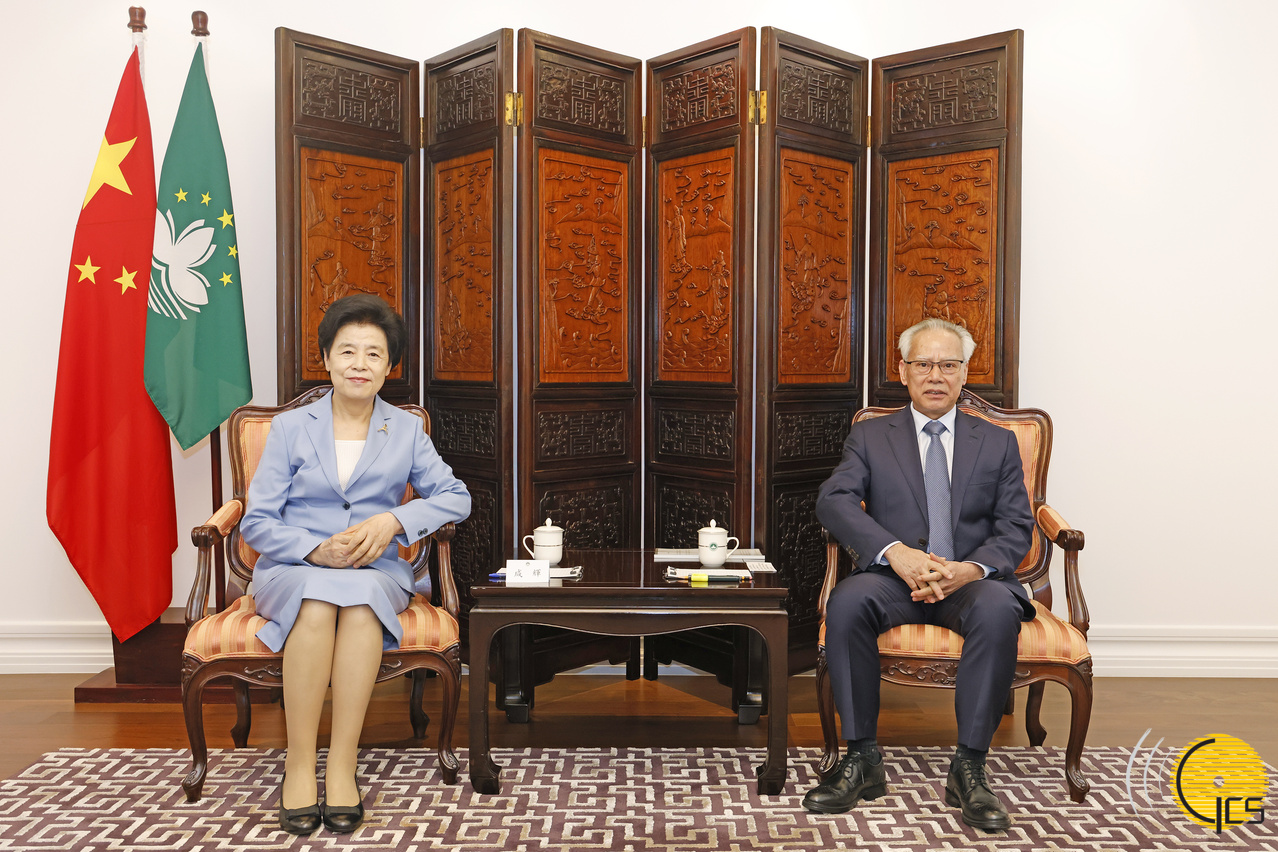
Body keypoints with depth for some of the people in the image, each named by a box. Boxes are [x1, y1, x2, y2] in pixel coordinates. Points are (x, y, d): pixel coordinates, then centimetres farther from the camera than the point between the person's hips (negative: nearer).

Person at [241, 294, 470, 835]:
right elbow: (257, 522, 3)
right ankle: (298, 764, -26)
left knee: (361, 600, -35)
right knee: (317, 600, -35)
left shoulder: (406, 431, 12)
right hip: (293, 570, 0)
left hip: (377, 573, 0)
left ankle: (342, 766, -30)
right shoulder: (290, 428, 9)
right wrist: (316, 550, -16)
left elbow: (455, 496, 6)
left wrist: (393, 520, -12)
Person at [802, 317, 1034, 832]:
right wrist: (897, 552, -23)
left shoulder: (998, 443, 15)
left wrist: (973, 568, -17)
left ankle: (969, 767, -23)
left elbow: (1016, 528, 6)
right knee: (847, 601, -33)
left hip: (972, 580, 1)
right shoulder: (870, 437, 12)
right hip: (894, 579, 0)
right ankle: (862, 759, -20)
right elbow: (834, 501, -6)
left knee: (998, 610, -34)